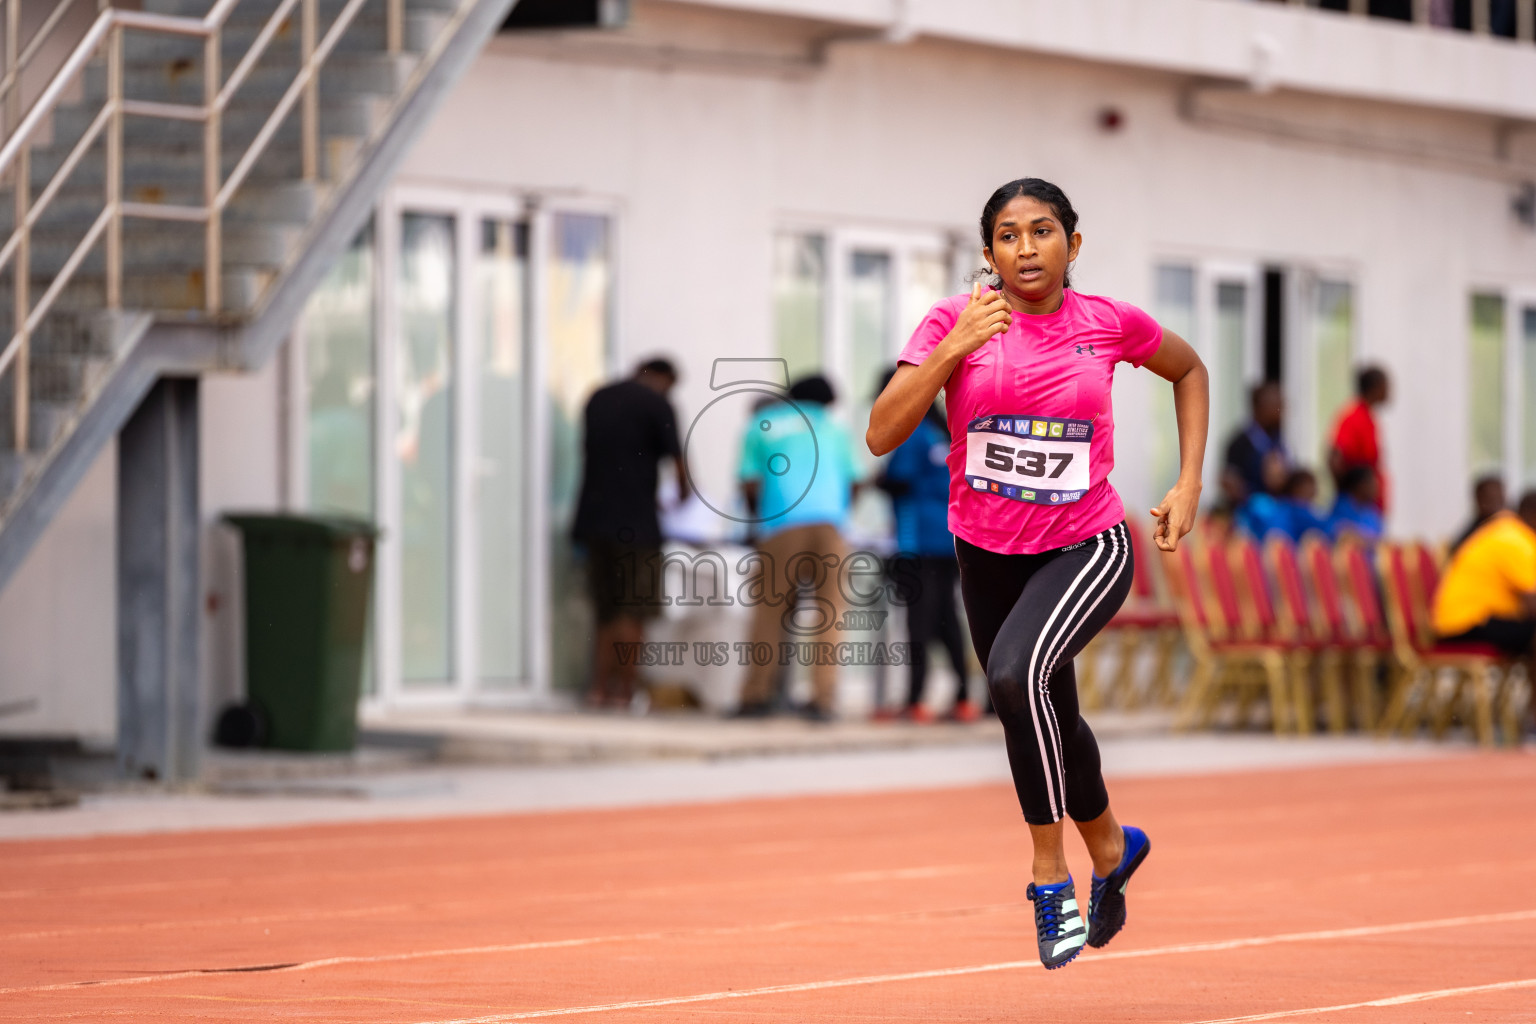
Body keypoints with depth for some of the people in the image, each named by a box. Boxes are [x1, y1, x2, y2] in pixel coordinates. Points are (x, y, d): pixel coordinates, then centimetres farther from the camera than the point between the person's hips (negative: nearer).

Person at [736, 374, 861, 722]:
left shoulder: (761, 425, 19)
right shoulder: (831, 426, 22)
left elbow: (750, 487, 11)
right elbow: (852, 484, 19)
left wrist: (763, 520, 28)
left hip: (782, 523, -1)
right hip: (830, 522, 1)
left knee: (770, 609, 5)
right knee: (828, 609, 4)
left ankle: (757, 695, 1)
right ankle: (824, 699, -3)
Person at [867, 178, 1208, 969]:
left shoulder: (1110, 323, -7)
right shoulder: (955, 322, -9)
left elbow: (1190, 371, 14)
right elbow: (881, 436, -17)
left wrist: (1189, 484, 6)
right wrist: (953, 348, -27)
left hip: (1086, 549, -3)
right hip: (987, 552, 3)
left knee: (1017, 672, -31)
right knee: (1045, 721, 18)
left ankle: (1051, 875, -18)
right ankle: (1110, 847, 49)